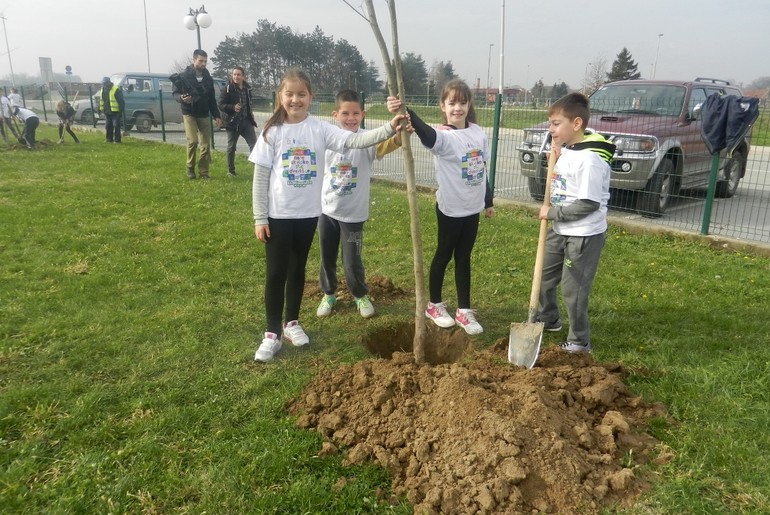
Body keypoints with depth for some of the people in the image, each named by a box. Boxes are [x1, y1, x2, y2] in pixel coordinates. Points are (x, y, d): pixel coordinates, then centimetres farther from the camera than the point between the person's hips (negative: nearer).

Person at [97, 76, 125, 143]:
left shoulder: (116, 90, -14)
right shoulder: (102, 90, 11)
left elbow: (121, 101, -14)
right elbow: (101, 100, 23)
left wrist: (121, 110, -17)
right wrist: (100, 108, 20)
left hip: (115, 112, -8)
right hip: (107, 112, 8)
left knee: (116, 126, -7)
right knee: (108, 126, 11)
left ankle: (117, 140, -2)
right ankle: (109, 139, 19)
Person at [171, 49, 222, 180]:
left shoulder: (208, 78, 7)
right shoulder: (184, 76, -7)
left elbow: (212, 99, 13)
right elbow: (175, 93, -4)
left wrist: (216, 116, 8)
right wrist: (181, 98, -27)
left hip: (204, 115, 4)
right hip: (189, 114, -4)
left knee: (206, 144, 0)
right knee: (193, 141, -17)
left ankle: (203, 172, 9)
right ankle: (190, 168, 3)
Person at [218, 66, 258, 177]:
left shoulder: (247, 88, 7)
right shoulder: (227, 88, -11)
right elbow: (221, 105, -13)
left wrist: (251, 117, 18)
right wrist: (233, 107, -29)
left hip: (246, 121, 4)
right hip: (233, 122, -4)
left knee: (254, 144, -3)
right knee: (231, 147, 7)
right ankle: (230, 170, 19)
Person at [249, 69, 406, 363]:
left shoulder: (320, 129, -3)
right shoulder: (272, 131, -6)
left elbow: (354, 140, -16)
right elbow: (260, 178, -4)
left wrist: (389, 129, -31)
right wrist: (260, 218, -7)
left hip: (308, 214, 2)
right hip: (277, 215, -2)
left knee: (298, 270, 15)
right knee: (276, 273, 4)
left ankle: (291, 323, 32)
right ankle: (272, 333, 16)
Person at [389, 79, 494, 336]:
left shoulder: (478, 133, 2)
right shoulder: (444, 137, -17)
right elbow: (426, 133, -41)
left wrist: (488, 201, 18)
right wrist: (405, 112, -62)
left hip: (473, 207, 5)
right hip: (450, 208, -5)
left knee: (464, 257, 14)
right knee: (443, 255, 10)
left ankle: (464, 310, 23)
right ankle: (434, 305, 29)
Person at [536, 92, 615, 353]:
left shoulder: (589, 159, -24)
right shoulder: (565, 151, 4)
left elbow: (589, 204, -25)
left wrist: (552, 212, -18)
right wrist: (555, 159, -1)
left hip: (584, 235, -9)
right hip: (560, 230, 9)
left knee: (573, 289, 1)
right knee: (543, 277, 21)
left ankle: (579, 341, 20)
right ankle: (548, 319, 44)